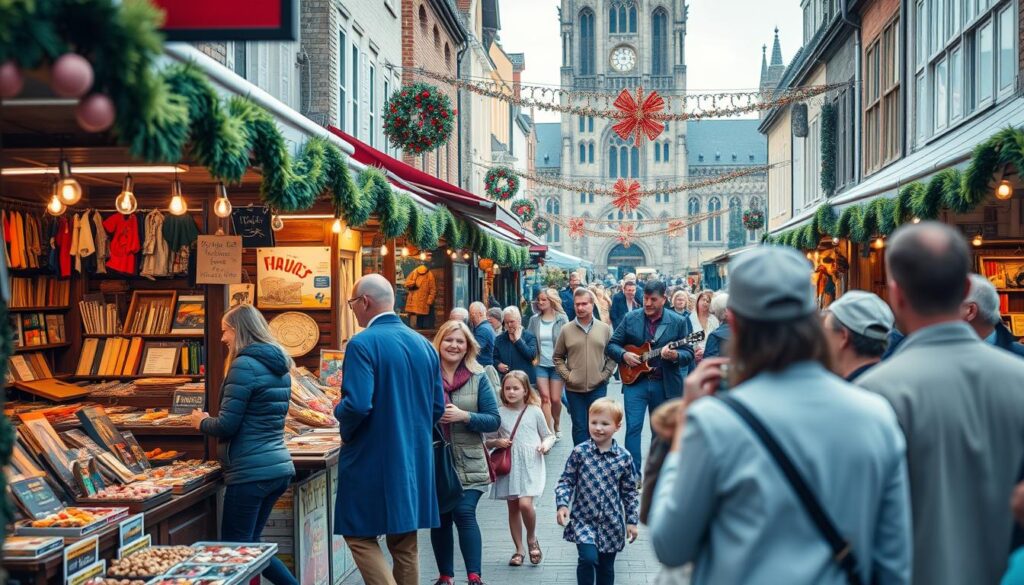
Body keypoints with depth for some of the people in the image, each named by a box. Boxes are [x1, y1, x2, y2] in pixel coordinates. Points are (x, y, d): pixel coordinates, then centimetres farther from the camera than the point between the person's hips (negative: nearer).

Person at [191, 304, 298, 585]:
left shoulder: (245, 365, -13)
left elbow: (227, 425, -15)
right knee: (250, 546, 18)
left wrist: (202, 422, 5)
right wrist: (213, 421, 23)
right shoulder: (280, 365, 13)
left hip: (251, 472, -9)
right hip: (279, 467, 9)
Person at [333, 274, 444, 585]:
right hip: (416, 460, 7)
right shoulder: (423, 344, 7)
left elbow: (357, 405, -23)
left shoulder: (363, 344, -14)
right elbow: (438, 407, 10)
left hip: (373, 461, -7)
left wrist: (345, 428, -3)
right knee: (405, 543, 14)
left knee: (360, 535, 5)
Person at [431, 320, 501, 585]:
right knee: (440, 519, 9)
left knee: (464, 513, -13)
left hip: (468, 464, -1)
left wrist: (464, 416, -17)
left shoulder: (478, 378, 0)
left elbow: (494, 420, -2)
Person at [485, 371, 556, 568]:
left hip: (530, 465, -3)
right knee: (513, 507, 9)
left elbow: (548, 435, 11)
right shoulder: (499, 413, 3)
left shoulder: (534, 411, 0)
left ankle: (532, 539, 9)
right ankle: (519, 549, 23)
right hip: (508, 465, 3)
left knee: (525, 504, -18)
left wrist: (546, 443, -10)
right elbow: (488, 441, 12)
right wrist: (497, 442, -9)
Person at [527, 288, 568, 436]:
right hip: (540, 364, 2)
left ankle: (557, 425, 30)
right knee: (545, 398, -6)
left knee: (555, 399, 1)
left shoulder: (562, 319, -2)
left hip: (557, 364, -1)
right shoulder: (534, 320, 4)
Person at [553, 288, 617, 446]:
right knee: (579, 427, 7)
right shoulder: (566, 330, 0)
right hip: (574, 388, 0)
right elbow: (558, 357, 7)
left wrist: (605, 375, -3)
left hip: (598, 387, 0)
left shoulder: (604, 328, 2)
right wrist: (567, 375, -5)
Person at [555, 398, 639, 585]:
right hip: (584, 519, -2)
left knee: (606, 567, 13)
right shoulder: (579, 452, -8)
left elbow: (629, 492, 5)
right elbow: (566, 481, -1)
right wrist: (562, 504, -16)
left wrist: (632, 520, 4)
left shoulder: (624, 457, -4)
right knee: (588, 558, -20)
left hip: (611, 523, 2)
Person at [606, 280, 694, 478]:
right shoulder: (630, 319, 2)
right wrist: (624, 355, -14)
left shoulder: (678, 322, -1)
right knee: (633, 427, -9)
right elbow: (611, 345, 6)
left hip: (665, 385, 0)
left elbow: (689, 354, -2)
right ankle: (633, 473, -6)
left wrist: (675, 355, -23)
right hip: (635, 381, 0)